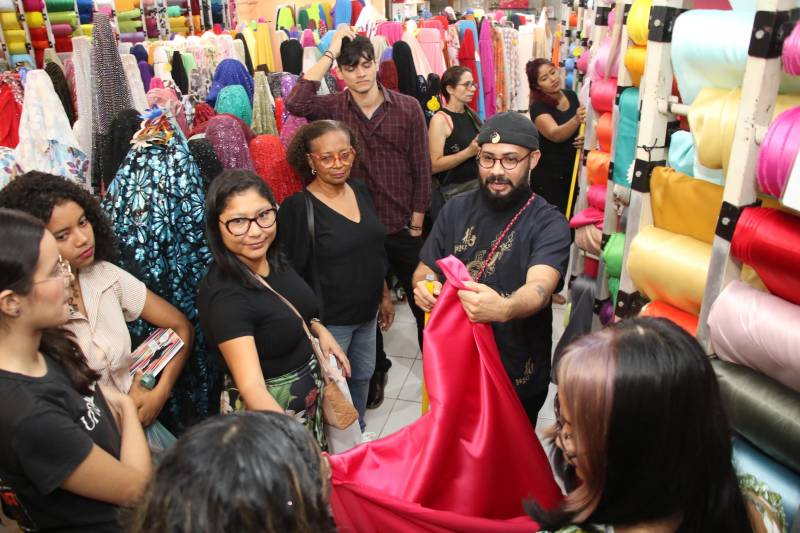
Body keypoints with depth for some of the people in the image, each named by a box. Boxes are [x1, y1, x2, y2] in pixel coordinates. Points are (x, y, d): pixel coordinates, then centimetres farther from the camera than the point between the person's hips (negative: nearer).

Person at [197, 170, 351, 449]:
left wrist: (319, 329, -4)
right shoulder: (223, 297, -30)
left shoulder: (274, 259, -8)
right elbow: (252, 387, -37)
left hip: (310, 390, 7)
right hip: (269, 406, -7)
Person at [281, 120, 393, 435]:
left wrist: (384, 296, 16)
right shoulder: (298, 207, -18)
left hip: (366, 313, 6)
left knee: (362, 376, 22)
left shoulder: (361, 191, 2)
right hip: (328, 320, -6)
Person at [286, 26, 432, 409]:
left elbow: (422, 169, -3)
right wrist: (329, 52, -21)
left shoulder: (408, 108, -5)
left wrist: (417, 223, -5)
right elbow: (295, 104, -26)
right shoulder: (334, 108, -4)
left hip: (404, 228, -1)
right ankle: (376, 369, 40)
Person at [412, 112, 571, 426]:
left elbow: (540, 287, -33)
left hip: (519, 376, -3)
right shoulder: (456, 209, -3)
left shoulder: (549, 223, -17)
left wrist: (503, 309, -55)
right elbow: (424, 269, 2)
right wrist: (422, 287, -23)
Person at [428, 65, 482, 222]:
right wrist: (469, 152, -25)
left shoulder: (471, 114, 9)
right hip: (453, 192, -7)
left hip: (477, 185, 7)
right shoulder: (440, 120, -13)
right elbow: (434, 165, -20)